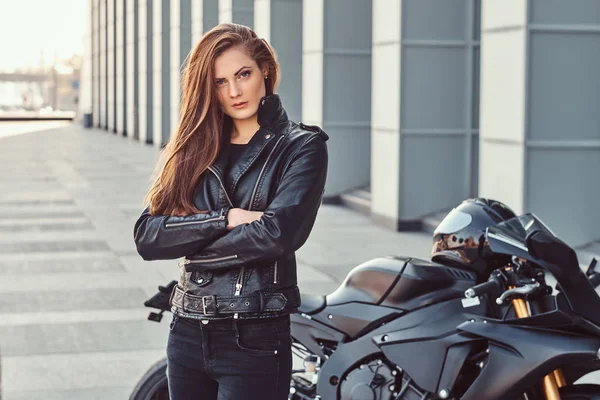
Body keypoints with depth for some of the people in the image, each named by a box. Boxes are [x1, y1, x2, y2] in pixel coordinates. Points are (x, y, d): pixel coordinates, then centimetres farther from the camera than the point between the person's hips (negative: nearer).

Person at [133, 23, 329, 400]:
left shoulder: (301, 146, -4)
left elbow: (277, 233, -19)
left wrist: (191, 247, -7)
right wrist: (224, 218, -14)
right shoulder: (194, 149, 9)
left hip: (255, 340, -5)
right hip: (187, 334, 5)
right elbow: (147, 236, -1)